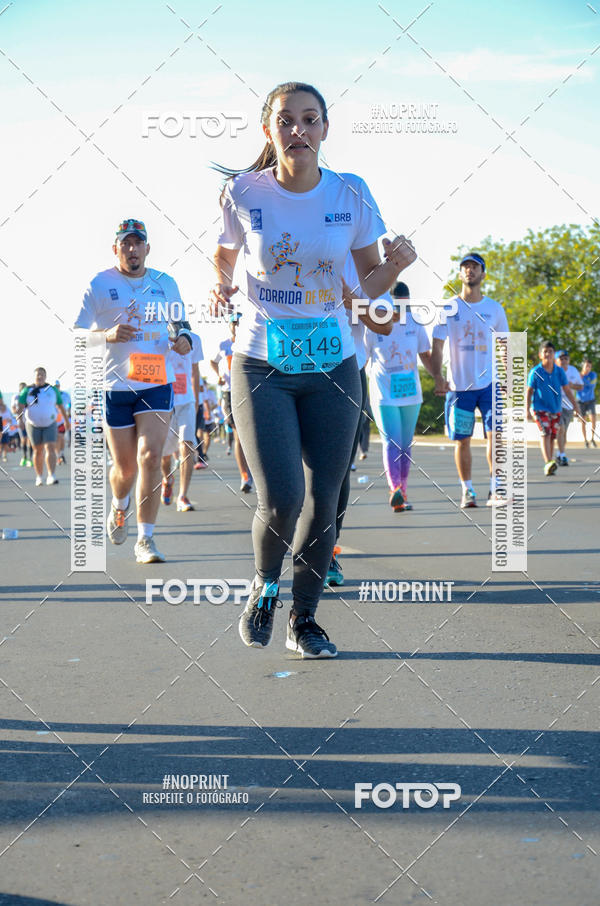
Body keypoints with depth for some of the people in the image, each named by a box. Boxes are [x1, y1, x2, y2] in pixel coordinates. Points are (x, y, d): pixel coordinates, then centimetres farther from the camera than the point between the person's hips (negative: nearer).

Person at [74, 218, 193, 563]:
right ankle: (119, 506, 42)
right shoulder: (99, 285, 0)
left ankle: (145, 539, -6)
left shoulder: (165, 283, 9)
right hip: (115, 384, -1)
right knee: (125, 467, 6)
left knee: (150, 457, -14)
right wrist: (108, 334, -19)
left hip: (158, 383, 1)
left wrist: (184, 338, 0)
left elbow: (180, 321, 23)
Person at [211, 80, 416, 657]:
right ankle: (265, 586, 20)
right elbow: (224, 257, 14)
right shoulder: (243, 192, -4)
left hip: (332, 366, 2)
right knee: (281, 500, -14)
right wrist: (221, 286, -9)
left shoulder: (351, 194, 0)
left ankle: (304, 619, 22)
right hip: (261, 366, -2)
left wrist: (397, 264, -15)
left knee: (322, 500, 2)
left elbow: (371, 285, 7)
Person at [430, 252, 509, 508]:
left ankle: (495, 490, -4)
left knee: (496, 434, -10)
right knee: (462, 440, 3)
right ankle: (467, 491, 14)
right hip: (458, 385, 0)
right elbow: (437, 346, 0)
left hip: (489, 383, 1)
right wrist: (438, 378, -13)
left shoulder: (495, 309, 7)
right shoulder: (448, 308, 3)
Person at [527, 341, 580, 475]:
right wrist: (528, 410, -2)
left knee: (552, 436, 9)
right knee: (545, 433, -19)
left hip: (556, 409, 4)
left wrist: (576, 406, 5)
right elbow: (529, 392, -1)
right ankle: (548, 463, -31)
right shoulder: (535, 372, -8)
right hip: (540, 408, -4)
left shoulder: (560, 371, -1)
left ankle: (549, 463, 22)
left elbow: (567, 390, 6)